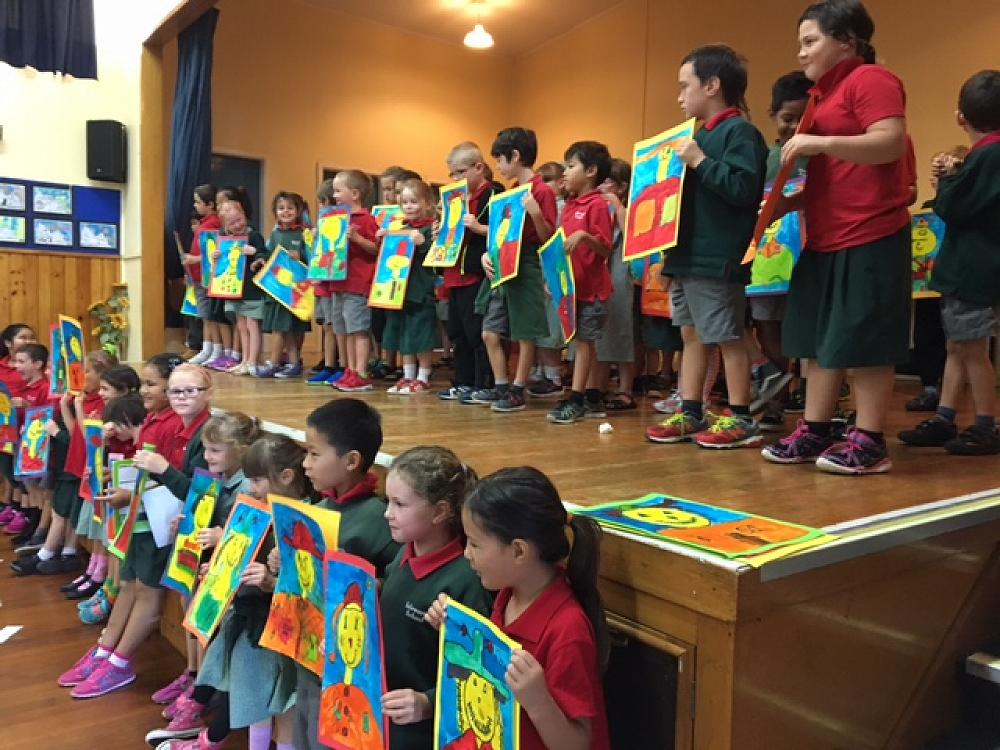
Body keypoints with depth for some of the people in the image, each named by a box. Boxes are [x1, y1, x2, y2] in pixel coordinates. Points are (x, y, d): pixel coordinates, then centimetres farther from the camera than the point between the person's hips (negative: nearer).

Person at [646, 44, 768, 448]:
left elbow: (744, 188, -21)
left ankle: (740, 419, 8)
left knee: (727, 338, -2)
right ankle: (690, 414, 19)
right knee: (692, 335, 11)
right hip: (688, 255, 10)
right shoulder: (701, 135, 19)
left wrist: (700, 162, -20)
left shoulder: (739, 132, -9)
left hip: (717, 258, -10)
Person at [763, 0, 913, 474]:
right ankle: (814, 432, 17)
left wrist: (820, 143, -23)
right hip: (827, 240, 10)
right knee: (819, 340, 9)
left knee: (863, 343, -5)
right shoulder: (825, 95, 21)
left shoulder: (870, 80, -6)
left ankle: (868, 442, 4)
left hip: (869, 239, -9)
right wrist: (789, 202, 13)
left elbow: (892, 143, -20)